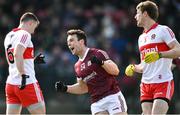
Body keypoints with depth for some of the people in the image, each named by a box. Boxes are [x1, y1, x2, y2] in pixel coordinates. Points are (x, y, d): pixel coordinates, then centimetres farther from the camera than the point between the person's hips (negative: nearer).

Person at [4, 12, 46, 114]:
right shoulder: (25, 34, -9)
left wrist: (33, 60, 27)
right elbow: (17, 54, -24)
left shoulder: (9, 36, 17)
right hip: (28, 83, -8)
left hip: (11, 83, 8)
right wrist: (23, 75, -25)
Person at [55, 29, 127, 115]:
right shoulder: (77, 66, 15)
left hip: (112, 97, -5)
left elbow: (115, 71, -10)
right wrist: (65, 88, 12)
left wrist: (101, 62, -26)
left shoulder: (97, 54, -4)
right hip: (96, 103, 5)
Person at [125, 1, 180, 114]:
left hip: (163, 83, -7)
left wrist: (159, 55, -25)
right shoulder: (141, 38, 21)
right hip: (146, 84, 7)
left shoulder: (163, 30, -2)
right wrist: (134, 68, 6)